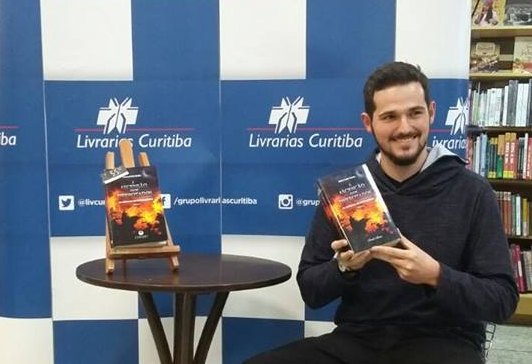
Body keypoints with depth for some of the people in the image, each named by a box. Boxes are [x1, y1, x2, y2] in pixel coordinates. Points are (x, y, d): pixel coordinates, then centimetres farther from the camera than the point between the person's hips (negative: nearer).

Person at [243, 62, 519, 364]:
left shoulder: (472, 191, -3)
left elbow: (504, 300, -4)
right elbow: (310, 291, 5)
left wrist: (435, 275, -21)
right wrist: (343, 267, -16)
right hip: (357, 337, 2)